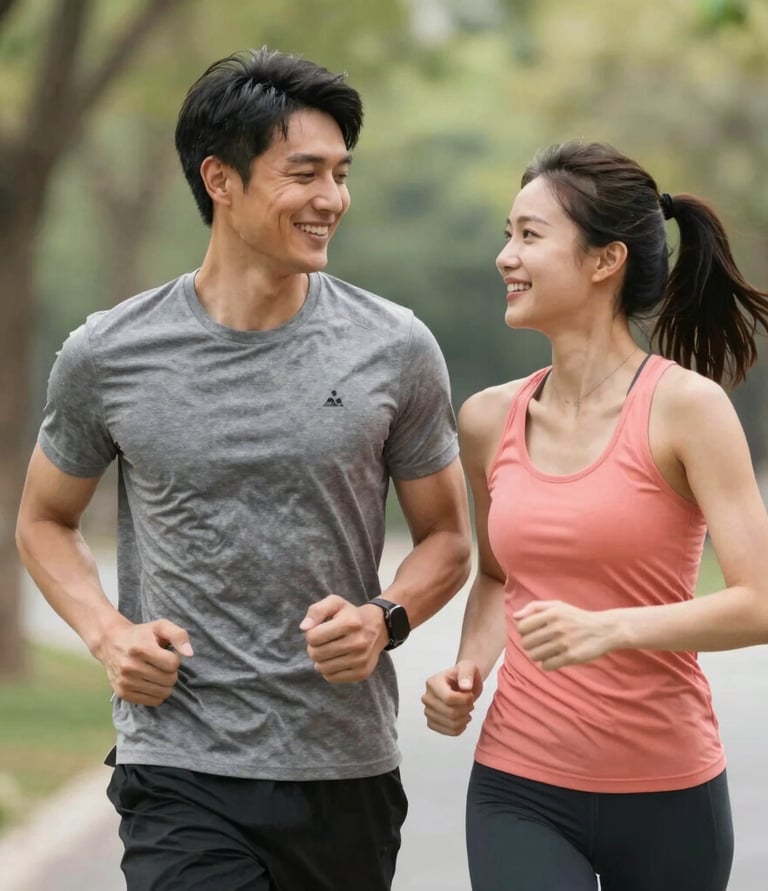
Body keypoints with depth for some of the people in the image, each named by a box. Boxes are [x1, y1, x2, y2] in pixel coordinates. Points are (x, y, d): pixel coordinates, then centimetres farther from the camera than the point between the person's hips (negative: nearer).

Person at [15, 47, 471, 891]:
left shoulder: (395, 349, 0)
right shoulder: (107, 357, -1)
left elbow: (445, 538, 10)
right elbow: (45, 519, 14)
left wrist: (384, 619, -11)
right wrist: (107, 632, -4)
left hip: (348, 768, 2)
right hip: (181, 773, -2)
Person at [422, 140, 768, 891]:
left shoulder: (684, 406, -9)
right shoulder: (488, 420, 4)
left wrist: (609, 629, -29)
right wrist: (470, 667, 3)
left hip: (667, 797, -2)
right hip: (520, 792, 2)